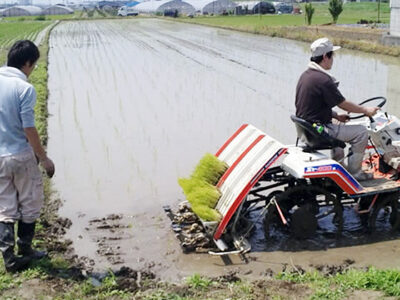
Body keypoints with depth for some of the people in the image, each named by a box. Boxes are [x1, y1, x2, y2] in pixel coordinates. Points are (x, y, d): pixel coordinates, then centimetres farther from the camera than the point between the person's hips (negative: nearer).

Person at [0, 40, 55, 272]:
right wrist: (44, 158, -7)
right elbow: (29, 128, -18)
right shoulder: (25, 88, -16)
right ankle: (25, 250, 25)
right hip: (21, 156, -5)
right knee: (30, 205, 14)